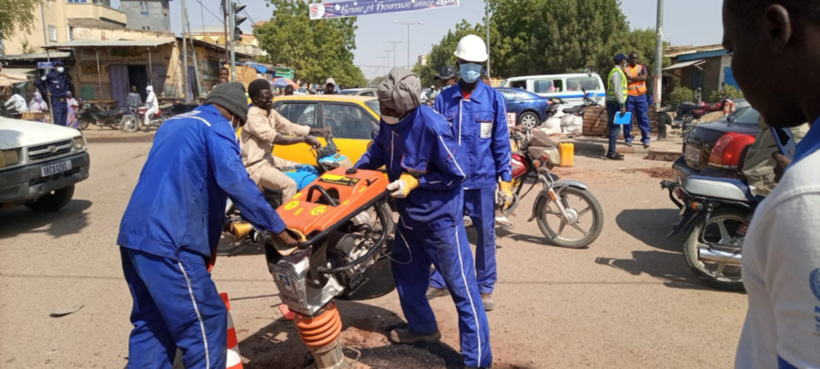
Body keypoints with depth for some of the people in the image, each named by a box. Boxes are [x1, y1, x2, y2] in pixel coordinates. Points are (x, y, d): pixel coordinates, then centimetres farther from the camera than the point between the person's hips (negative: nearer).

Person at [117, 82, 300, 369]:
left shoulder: (174, 123, 24)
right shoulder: (217, 127, -3)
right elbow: (234, 181, -19)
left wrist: (221, 221, 41)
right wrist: (276, 227, -16)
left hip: (134, 234, 9)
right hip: (167, 240, -9)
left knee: (151, 324, 18)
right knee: (206, 323, -1)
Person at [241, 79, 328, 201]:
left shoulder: (271, 113, 9)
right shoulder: (253, 115, -19)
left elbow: (290, 127, 7)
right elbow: (274, 138, -30)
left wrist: (318, 130, -4)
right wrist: (303, 139, -36)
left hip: (268, 158, 10)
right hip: (255, 165, -10)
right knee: (290, 184, -27)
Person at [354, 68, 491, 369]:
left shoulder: (433, 128, -28)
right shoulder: (388, 121, -5)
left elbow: (458, 172, -21)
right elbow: (379, 149, 16)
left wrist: (415, 180, -23)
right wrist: (354, 170, 5)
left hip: (440, 216, -8)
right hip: (408, 214, 8)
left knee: (462, 288, 0)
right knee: (405, 274, 23)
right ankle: (422, 327, 47)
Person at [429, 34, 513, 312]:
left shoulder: (493, 98, -2)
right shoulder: (444, 98, 2)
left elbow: (501, 141, -1)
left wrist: (506, 180, -3)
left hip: (483, 178, -1)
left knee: (486, 234, 7)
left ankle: (485, 287, 21)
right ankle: (438, 282, 27)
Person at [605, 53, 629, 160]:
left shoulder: (616, 71, 19)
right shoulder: (617, 73, -14)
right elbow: (618, 90, -21)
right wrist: (622, 105, -22)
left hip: (612, 103, 10)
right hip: (615, 103, -10)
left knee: (614, 127, 12)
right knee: (615, 128, -10)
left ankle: (611, 152, 17)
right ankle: (611, 153, -9)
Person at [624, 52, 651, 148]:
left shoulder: (642, 67, 9)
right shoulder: (625, 69, 2)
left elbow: (644, 77, -10)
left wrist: (631, 77, -11)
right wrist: (637, 78, -12)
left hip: (641, 96, 1)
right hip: (629, 96, -1)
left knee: (643, 118, 1)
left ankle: (646, 139, 5)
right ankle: (628, 138, 13)